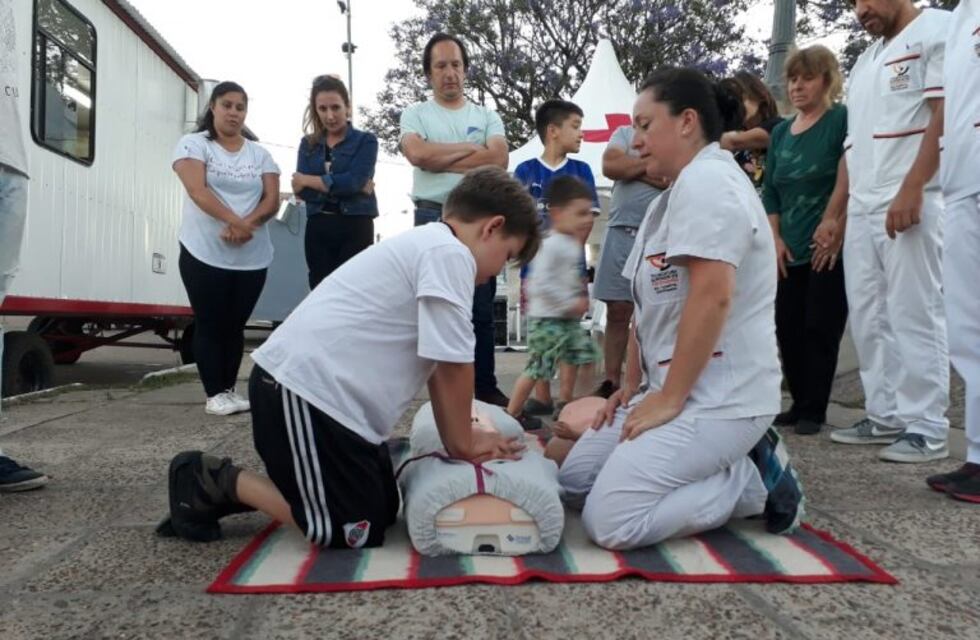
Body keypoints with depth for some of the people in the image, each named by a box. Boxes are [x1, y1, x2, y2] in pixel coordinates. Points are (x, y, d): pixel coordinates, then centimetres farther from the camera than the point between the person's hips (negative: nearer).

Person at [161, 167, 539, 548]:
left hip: (330, 390, 11)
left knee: (384, 512, 15)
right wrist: (463, 443, 2)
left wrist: (460, 440, 15)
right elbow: (453, 365, -13)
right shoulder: (449, 252, -13)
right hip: (304, 386, -11)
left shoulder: (427, 246, 19)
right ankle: (216, 482, 6)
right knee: (357, 534, -5)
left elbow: (438, 366, 18)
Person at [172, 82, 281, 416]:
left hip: (252, 258, 3)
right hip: (204, 254, -3)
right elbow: (197, 191, -13)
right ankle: (214, 393, 8)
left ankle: (229, 388, 19)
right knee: (210, 325, 1)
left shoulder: (259, 153, 13)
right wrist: (234, 221, -26)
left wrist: (248, 223, -18)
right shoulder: (193, 144, 3)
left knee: (235, 325, 9)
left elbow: (272, 199, 2)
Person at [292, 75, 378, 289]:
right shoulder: (308, 144, 13)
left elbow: (355, 181, -14)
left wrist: (309, 180, -5)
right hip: (318, 229, 4)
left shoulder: (366, 141, 3)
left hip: (355, 228, -3)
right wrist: (343, 188, -12)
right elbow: (301, 190, -2)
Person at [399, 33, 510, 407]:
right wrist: (470, 148, -6)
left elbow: (498, 160, -7)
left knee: (482, 309, 4)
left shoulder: (487, 116, 12)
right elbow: (417, 153, -12)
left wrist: (439, 159, -7)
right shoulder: (416, 114, 9)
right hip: (433, 218, -1)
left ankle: (485, 388, 13)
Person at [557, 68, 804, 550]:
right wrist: (632, 385, 13)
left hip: (718, 397, -11)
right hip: (673, 390, 11)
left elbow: (713, 297, -25)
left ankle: (754, 480, -2)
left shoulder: (706, 180, -14)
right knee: (573, 483, 9)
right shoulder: (679, 191, 20)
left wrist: (670, 398, -19)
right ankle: (734, 466, 9)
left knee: (608, 521, -18)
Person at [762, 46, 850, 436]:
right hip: (790, 252, 6)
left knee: (820, 329, -4)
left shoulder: (843, 120, -3)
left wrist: (834, 233, -16)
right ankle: (800, 404, 18)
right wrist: (776, 239, 5)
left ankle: (814, 410, 6)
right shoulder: (781, 132, 15)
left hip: (829, 248, -6)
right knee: (787, 328, 6)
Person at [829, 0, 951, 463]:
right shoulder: (865, 61, 24)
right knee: (868, 317, 7)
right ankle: (884, 416, 15)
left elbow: (947, 114, -11)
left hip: (911, 204, -8)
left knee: (914, 317, -6)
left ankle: (926, 429, 1)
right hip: (861, 208, 8)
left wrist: (911, 190, -20)